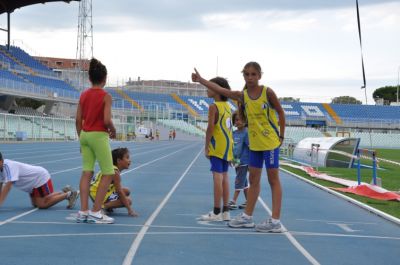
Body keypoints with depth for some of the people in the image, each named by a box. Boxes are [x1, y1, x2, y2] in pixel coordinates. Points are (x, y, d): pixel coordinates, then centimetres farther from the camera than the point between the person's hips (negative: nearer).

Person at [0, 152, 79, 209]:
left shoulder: (9, 166, -29)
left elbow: (8, 186, -36)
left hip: (41, 178, -10)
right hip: (34, 182, 10)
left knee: (42, 205, -12)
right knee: (35, 204, 14)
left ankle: (69, 194, -1)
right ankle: (64, 192, 20)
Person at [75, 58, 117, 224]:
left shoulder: (83, 95, 7)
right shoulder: (106, 96, -11)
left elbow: (78, 120, 8)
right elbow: (107, 120, -20)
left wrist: (82, 139, 16)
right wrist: (113, 130, 0)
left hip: (85, 135, 7)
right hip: (98, 135, -7)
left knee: (87, 172, 9)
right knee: (108, 173, 3)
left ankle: (83, 212, 7)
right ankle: (95, 212, -1)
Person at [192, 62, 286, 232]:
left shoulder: (267, 92, -11)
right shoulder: (242, 95, 1)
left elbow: (280, 112, -3)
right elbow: (220, 90, -3)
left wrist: (281, 135, -4)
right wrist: (200, 80, -8)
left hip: (270, 142, -5)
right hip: (254, 143, 5)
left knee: (273, 179, -2)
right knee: (253, 179, 12)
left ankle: (275, 221, -1)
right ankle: (247, 217, 21)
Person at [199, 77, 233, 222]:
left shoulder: (214, 106, -11)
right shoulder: (227, 106, 14)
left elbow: (210, 127, -16)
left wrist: (206, 147, -12)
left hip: (217, 146, -8)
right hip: (227, 145, 8)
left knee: (217, 176, -8)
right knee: (224, 176, 11)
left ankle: (217, 213, -8)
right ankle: (225, 211, 15)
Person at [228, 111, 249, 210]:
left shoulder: (246, 132, -12)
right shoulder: (234, 133, 9)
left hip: (244, 161, -7)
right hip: (237, 161, 7)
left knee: (239, 181, -5)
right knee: (244, 182, 13)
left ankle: (233, 201, -3)